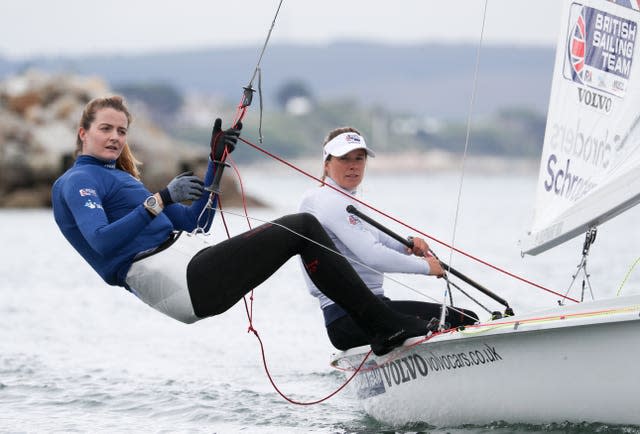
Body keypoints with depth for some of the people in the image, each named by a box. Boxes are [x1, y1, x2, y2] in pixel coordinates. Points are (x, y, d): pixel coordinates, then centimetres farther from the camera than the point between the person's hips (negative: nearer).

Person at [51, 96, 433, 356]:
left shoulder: (120, 178, 28)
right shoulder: (78, 181, 0)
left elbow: (193, 222, 25)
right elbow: (101, 242, -20)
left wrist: (217, 161, 18)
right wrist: (160, 200, -25)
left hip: (187, 260, 10)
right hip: (174, 281, -10)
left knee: (304, 225, -1)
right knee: (301, 228, -12)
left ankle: (382, 327, -7)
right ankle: (383, 324, -10)